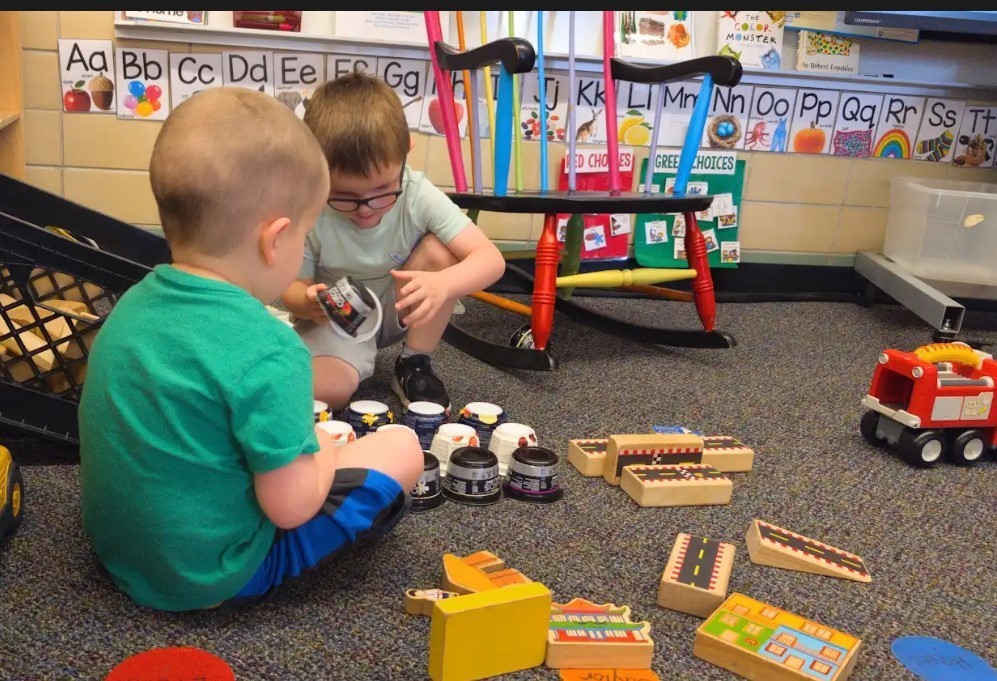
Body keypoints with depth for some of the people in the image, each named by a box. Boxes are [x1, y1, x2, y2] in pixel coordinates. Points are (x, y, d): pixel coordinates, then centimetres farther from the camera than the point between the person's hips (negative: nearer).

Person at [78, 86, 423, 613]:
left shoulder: (133, 303, -4)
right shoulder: (268, 352, -28)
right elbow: (290, 507, -23)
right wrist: (323, 451, -3)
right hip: (211, 574, -8)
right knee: (400, 449, -2)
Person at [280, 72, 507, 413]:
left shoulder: (418, 195, -24)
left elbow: (491, 260, -29)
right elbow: (293, 286, -10)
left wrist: (442, 284, -50)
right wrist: (308, 304, -36)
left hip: (398, 309, 2)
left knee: (440, 251, -27)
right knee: (321, 390, -31)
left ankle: (414, 367, -7)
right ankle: (358, 357, 7)